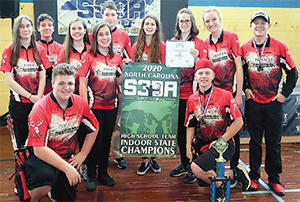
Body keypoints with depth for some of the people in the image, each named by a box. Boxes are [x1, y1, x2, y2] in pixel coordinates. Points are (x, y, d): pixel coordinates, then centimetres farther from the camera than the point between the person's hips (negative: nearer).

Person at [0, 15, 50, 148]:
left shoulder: (40, 50, 7)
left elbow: (42, 77, 4)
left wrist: (39, 98, -10)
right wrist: (30, 96, -11)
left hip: (38, 102, 1)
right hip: (18, 102, -1)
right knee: (21, 138, 7)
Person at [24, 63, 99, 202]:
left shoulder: (80, 103, -7)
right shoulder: (40, 108, -22)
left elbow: (94, 128, 10)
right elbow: (39, 149, -25)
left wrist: (83, 154, 3)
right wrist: (67, 167, -28)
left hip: (68, 159, 5)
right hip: (42, 158, -5)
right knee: (45, 177, -37)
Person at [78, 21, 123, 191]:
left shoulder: (117, 57, 8)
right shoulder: (88, 56, -3)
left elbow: (119, 82, 10)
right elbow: (83, 83, -6)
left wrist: (125, 69, -7)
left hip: (111, 106, 4)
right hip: (93, 106, -3)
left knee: (107, 140, 11)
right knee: (95, 140, -1)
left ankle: (103, 173, 27)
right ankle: (91, 176, 17)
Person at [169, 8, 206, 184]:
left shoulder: (199, 42, 1)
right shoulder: (172, 42, 11)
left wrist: (196, 59, -19)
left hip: (192, 93, -4)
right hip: (176, 92, 4)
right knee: (180, 129, 11)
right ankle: (184, 164, 26)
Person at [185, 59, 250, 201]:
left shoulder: (225, 95, -10)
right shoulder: (192, 100, 4)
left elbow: (238, 121, -10)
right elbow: (190, 126, 12)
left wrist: (221, 140, -13)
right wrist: (188, 147, 1)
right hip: (202, 145, 6)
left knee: (196, 168, -29)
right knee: (204, 190, 8)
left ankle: (220, 184, 0)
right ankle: (232, 174, 30)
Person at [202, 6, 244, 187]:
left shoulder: (231, 37, -4)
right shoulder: (205, 44, 8)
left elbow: (239, 66, -7)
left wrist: (239, 94, -10)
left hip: (231, 92, -3)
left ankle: (234, 171, 18)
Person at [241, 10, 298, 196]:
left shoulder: (280, 47, -4)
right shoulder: (245, 48, 2)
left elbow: (293, 72, 1)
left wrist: (284, 93, -4)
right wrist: (245, 88, 2)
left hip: (274, 102, -1)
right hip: (253, 102, 1)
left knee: (274, 142, 6)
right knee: (255, 141, 9)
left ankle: (274, 179, 19)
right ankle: (254, 177, 21)